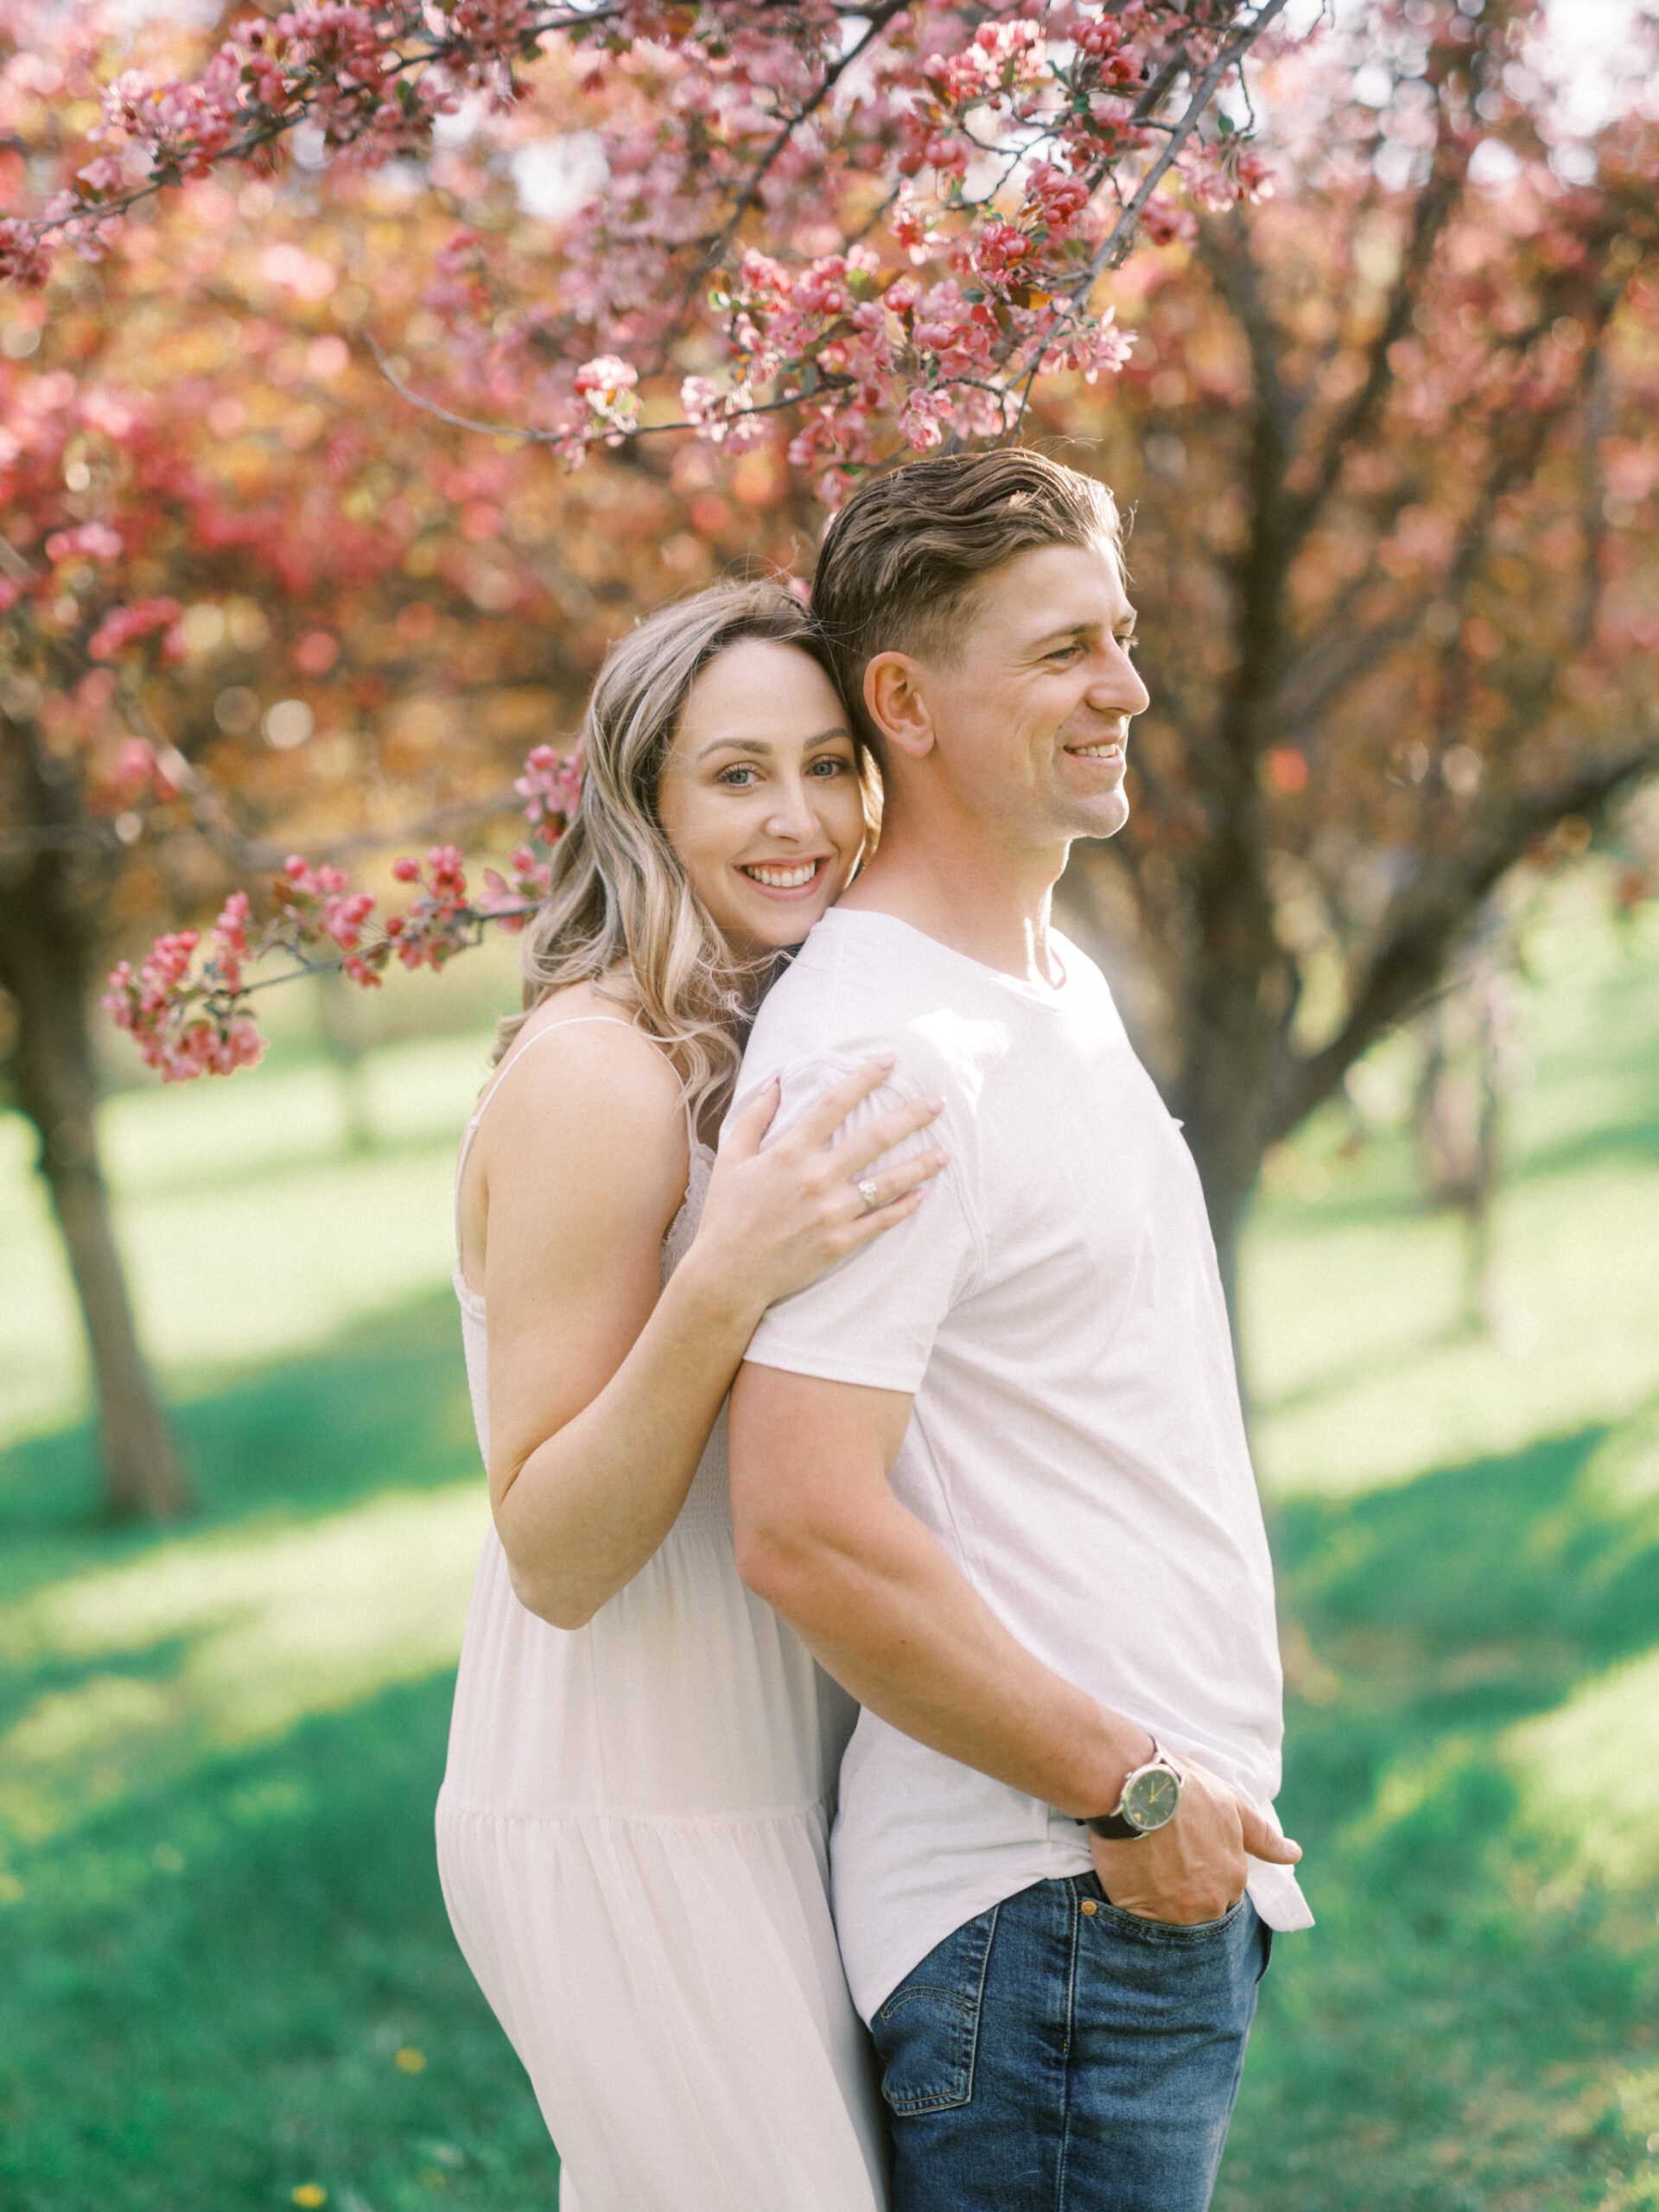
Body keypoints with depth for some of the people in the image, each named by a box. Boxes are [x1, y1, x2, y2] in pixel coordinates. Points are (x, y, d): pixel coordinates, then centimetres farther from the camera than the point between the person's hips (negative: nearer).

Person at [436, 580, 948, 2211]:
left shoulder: (764, 1052, 9)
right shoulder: (595, 1072, -18)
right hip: (631, 1835, -8)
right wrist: (723, 1284, -31)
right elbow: (554, 1554, -19)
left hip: (750, 1801, 8)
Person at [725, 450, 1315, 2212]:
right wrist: (1129, 1790, -17)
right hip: (1043, 1908, -9)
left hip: (1175, 1870, 9)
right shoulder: (879, 1051, -19)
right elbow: (806, 1532, -26)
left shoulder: (1066, 988, 12)